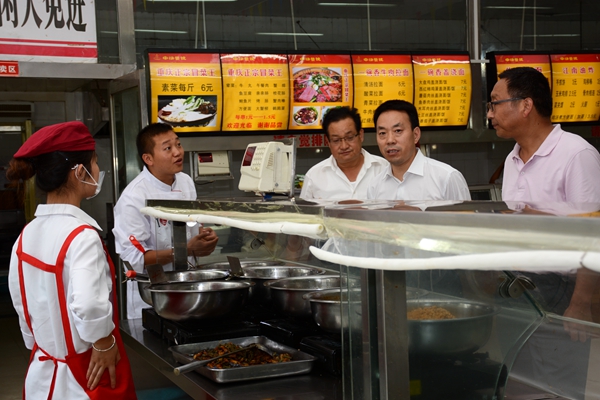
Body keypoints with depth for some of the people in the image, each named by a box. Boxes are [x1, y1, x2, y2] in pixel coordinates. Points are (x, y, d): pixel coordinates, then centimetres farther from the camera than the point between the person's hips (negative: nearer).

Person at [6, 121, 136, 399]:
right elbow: (89, 306, -36)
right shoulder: (82, 236, -22)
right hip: (86, 377, -7)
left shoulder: (27, 235, 0)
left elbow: (22, 304, 9)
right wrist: (104, 344, -19)